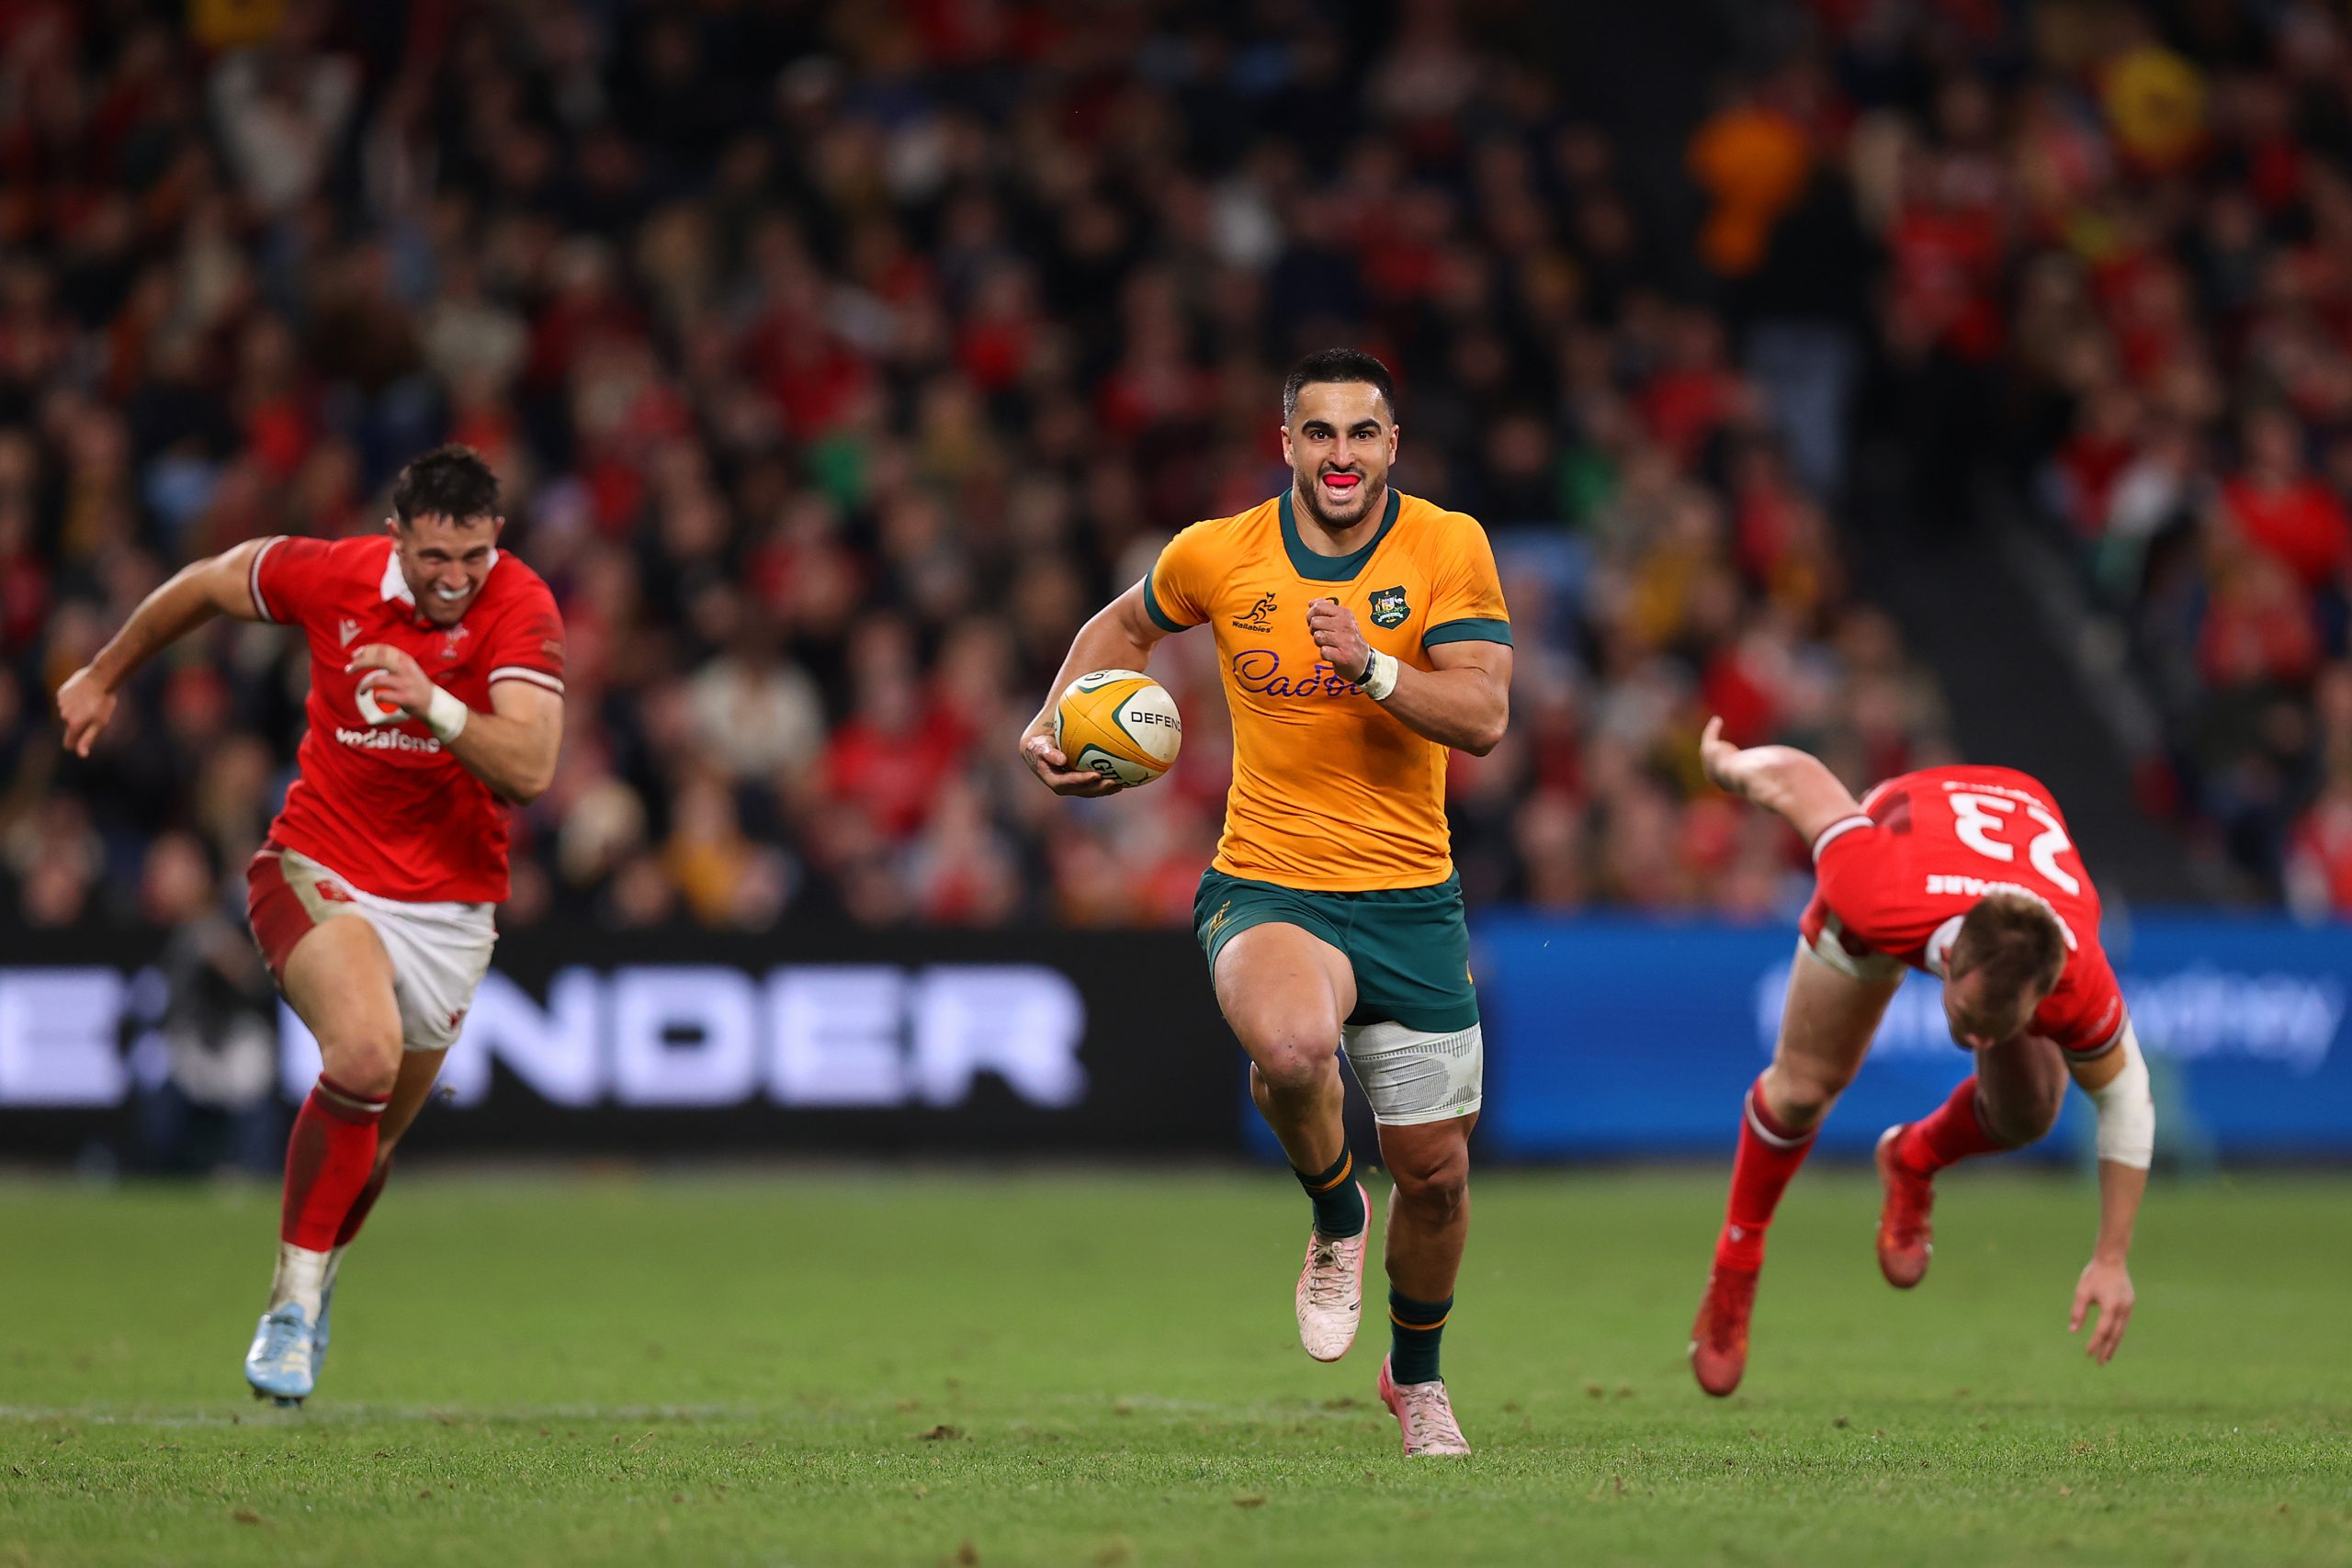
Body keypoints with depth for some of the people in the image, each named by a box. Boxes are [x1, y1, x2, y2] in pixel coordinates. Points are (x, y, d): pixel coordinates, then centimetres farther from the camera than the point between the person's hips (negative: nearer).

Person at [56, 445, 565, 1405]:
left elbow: (530, 770, -29)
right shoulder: (329, 576, -12)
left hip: (449, 906, 1)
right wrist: (104, 676, 22)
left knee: (371, 1138, 11)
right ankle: (293, 1302, -17)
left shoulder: (520, 610, -17)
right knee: (365, 1053, -29)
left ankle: (310, 1293, 43)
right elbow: (205, 585, 9)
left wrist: (434, 703, -44)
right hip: (319, 871, -1)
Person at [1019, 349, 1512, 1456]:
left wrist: (1373, 669, -29)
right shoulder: (1218, 555, -2)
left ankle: (1415, 1374, 37)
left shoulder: (1448, 549, -5)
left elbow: (1483, 717, -13)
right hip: (1267, 892, -1)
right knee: (1292, 1047, -36)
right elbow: (1127, 624, 19)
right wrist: (1058, 723, 4)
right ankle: (1335, 1218, -2)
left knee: (1434, 1170, 6)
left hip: (1411, 902, 1)